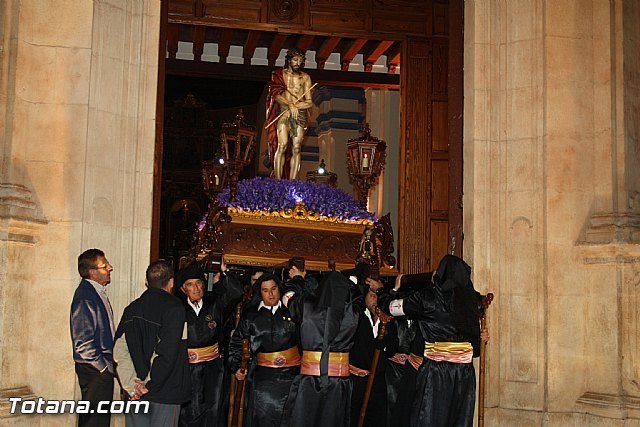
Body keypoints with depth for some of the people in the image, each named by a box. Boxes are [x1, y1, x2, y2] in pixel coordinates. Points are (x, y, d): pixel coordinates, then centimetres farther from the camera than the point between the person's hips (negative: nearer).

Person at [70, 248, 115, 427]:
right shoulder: (85, 295, -17)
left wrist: (109, 364, 14)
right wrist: (103, 367, -14)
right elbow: (82, 342, -20)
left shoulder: (97, 292, 13)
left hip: (103, 367, 9)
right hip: (94, 371, -9)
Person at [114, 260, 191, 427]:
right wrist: (148, 384, -10)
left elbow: (119, 352, -1)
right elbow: (166, 353, -19)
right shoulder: (174, 308, -12)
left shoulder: (132, 309, 5)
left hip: (135, 394, 5)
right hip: (165, 394, -5)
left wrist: (132, 386, -4)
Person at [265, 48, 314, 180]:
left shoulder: (305, 77, 15)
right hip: (283, 112, -2)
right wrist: (290, 105, -17)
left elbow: (309, 102, 11)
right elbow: (276, 95, -2)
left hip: (300, 114, 2)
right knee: (282, 145, -16)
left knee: (296, 148, -5)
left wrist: (295, 105, -7)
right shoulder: (279, 74, 10)